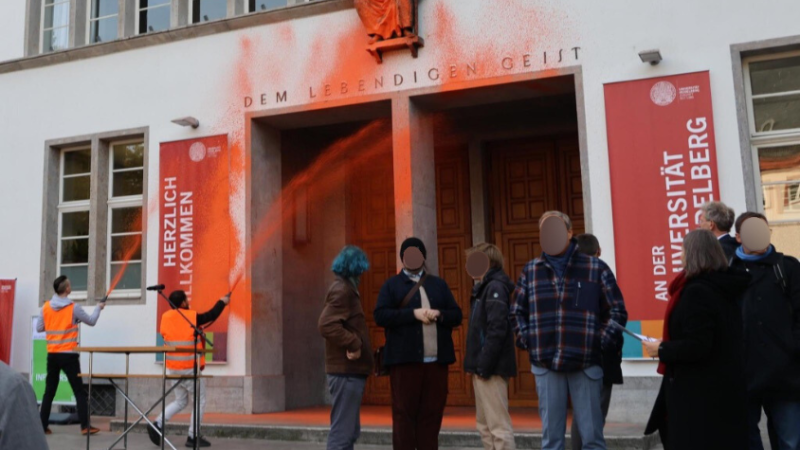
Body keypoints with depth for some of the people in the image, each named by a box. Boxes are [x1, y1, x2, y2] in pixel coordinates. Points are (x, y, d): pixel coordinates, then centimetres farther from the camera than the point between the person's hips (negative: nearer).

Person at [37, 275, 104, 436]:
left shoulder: (46, 307, 1)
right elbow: (91, 321, 3)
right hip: (68, 355, -4)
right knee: (79, 391, 0)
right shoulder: (73, 308, -9)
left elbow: (39, 328, 7)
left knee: (49, 392, 12)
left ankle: (42, 426, 13)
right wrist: (99, 308, 19)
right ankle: (85, 426, -2)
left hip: (52, 355, 4)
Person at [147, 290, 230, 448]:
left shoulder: (165, 317, 1)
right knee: (199, 401, 9)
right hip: (190, 369, -6)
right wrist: (222, 302, 24)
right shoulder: (192, 317, -10)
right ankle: (193, 437, 8)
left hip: (173, 368, 6)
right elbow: (211, 315, 5)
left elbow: (165, 335, 13)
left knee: (180, 401, 21)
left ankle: (158, 424, 6)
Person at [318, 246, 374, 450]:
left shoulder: (345, 288, 17)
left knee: (349, 431, 15)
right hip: (346, 370, -10)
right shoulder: (342, 290, -13)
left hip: (350, 370, 10)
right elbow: (326, 325, -26)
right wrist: (353, 343, -19)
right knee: (342, 432, -8)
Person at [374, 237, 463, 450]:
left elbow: (457, 315, 13)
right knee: (404, 413, -2)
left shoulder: (439, 284, 17)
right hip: (404, 359, -3)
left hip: (436, 360, 3)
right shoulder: (391, 285, 8)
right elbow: (380, 315, -6)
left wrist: (439, 314, -9)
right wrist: (413, 314, -15)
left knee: (432, 412, 5)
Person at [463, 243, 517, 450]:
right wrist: (476, 365, 12)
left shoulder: (495, 288, -12)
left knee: (498, 425, -6)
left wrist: (483, 366, -20)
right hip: (483, 367, 10)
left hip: (491, 368, -10)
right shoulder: (484, 288, 16)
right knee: (485, 425, 15)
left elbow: (497, 330, -20)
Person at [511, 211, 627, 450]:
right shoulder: (531, 270, 9)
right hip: (545, 364, 2)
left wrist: (601, 341, -5)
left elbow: (617, 310, 4)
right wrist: (527, 341, 5)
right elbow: (517, 312, 17)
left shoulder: (596, 268, 1)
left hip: (586, 363, -2)